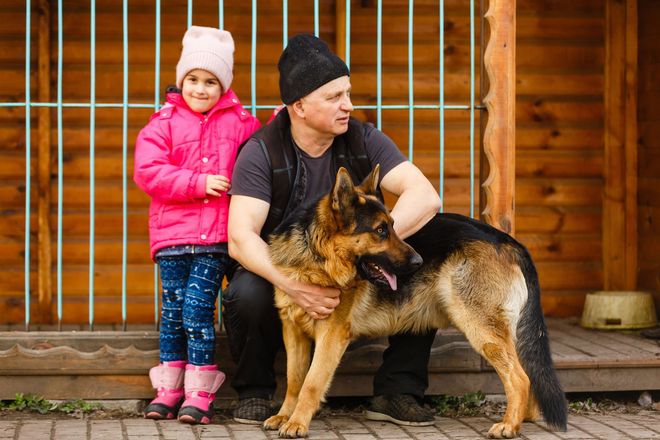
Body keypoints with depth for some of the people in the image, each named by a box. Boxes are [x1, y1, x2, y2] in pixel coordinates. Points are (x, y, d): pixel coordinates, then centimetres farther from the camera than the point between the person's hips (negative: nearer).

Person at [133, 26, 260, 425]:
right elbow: (149, 172, -6)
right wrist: (199, 183, -13)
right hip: (172, 234, 1)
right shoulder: (164, 123, 5)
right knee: (173, 310, 6)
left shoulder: (240, 122, 9)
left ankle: (199, 394, 1)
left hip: (217, 237, -1)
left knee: (198, 308, -7)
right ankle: (168, 389, 16)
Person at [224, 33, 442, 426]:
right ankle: (254, 392, -5)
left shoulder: (363, 140, -9)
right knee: (247, 294, -35)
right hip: (282, 272, -2)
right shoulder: (261, 152, -16)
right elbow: (240, 237, -26)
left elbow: (425, 197, -21)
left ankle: (398, 391, -5)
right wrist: (293, 286, -44)